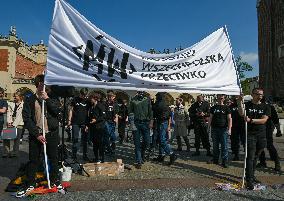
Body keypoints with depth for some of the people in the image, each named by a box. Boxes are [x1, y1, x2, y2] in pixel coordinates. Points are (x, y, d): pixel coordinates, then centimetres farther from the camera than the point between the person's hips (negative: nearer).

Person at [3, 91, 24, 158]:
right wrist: (9, 122, -8)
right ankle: (6, 152, 9)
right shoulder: (11, 104, 13)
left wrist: (14, 124, -14)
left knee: (16, 139, -1)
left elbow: (19, 116, -9)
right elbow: (9, 113, 6)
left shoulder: (23, 105, -4)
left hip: (18, 124, -5)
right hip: (10, 124, 5)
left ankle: (15, 152, 10)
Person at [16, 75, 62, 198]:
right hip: (36, 134, -1)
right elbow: (26, 119, -4)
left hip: (52, 133, 1)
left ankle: (55, 181, 27)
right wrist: (37, 134, -10)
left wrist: (47, 99, -17)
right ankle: (30, 184, 24)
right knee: (33, 160, 8)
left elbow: (57, 111, -11)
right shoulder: (30, 100, 1)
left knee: (53, 158, 10)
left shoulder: (52, 98, 5)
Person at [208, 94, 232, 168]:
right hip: (214, 128, 3)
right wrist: (208, 127, 5)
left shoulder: (226, 108, 5)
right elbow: (210, 118, 13)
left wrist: (229, 129, -10)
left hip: (224, 129, -2)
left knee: (224, 146, -3)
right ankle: (215, 160, 21)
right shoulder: (213, 108, 12)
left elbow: (229, 119, 0)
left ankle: (224, 162, 4)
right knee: (215, 145, 10)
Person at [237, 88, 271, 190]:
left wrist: (251, 120, -19)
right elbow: (241, 113, -18)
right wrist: (240, 102, -29)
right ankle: (249, 180, -5)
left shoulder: (265, 107, 7)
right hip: (250, 134, -3)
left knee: (255, 157, 15)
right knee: (250, 157, -7)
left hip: (261, 135, 4)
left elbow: (264, 120, -6)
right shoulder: (247, 104, 1)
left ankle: (252, 175, 30)